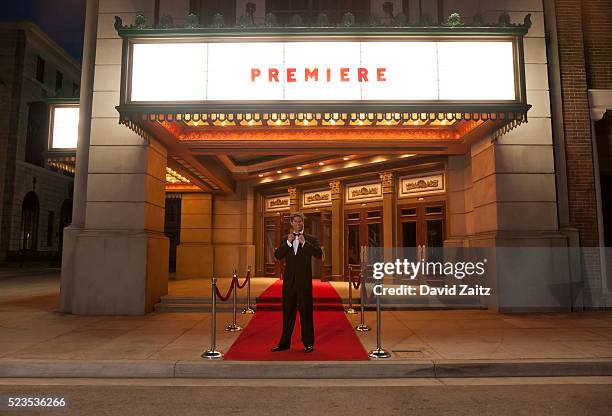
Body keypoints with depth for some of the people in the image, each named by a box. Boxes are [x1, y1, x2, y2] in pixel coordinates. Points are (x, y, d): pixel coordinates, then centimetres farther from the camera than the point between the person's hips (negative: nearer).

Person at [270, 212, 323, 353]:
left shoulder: (311, 239, 3)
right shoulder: (285, 239, 11)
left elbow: (319, 254, -12)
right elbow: (277, 255, -1)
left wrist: (304, 243, -18)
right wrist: (288, 242, -12)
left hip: (304, 281, -3)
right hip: (289, 280, 3)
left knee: (306, 312, 2)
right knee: (288, 312, 11)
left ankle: (308, 343, 13)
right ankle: (284, 342, 21)